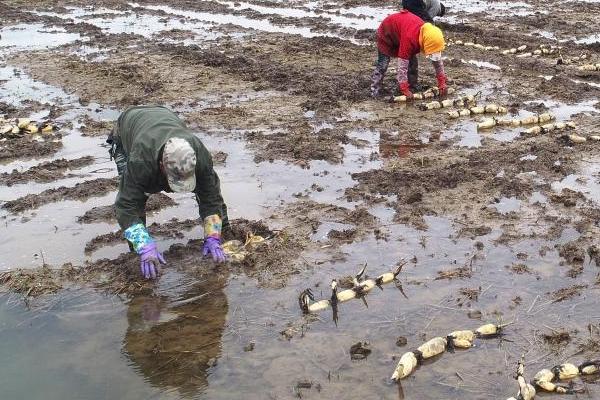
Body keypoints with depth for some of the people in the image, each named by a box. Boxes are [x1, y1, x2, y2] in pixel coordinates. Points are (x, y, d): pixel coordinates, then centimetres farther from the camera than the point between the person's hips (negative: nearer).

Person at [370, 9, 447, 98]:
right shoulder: (409, 38, -46)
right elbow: (402, 65, -42)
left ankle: (413, 86, 9)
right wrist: (405, 90, -40)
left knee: (412, 60, -1)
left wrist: (442, 83, -11)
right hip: (387, 32, -6)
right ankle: (375, 92, -5)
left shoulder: (429, 36, -25)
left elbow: (438, 59, -11)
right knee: (382, 64, -10)